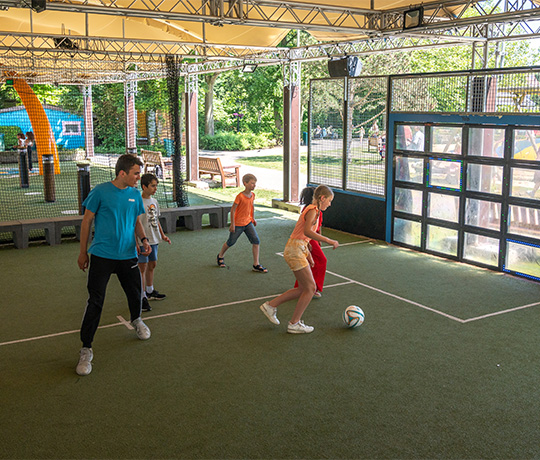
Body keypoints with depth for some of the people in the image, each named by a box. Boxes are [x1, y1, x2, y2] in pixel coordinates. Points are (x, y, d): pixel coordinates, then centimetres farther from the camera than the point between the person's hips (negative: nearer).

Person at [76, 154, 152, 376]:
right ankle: (86, 350, 5)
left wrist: (144, 239, -2)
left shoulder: (135, 194, 5)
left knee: (135, 294, 15)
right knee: (95, 302, -5)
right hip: (102, 256, -4)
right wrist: (83, 252, 2)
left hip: (128, 256, 4)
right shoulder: (100, 191, -9)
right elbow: (87, 220, -1)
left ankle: (136, 321, 48)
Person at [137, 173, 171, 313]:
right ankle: (142, 297, 2)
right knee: (142, 267, -4)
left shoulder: (154, 201, 10)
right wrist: (137, 241, -23)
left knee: (152, 265, 17)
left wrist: (162, 235, 21)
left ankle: (150, 292, 33)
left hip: (153, 239, 8)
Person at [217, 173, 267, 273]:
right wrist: (232, 224, -16)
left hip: (248, 223, 6)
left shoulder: (252, 195, -1)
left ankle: (256, 265, -2)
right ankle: (220, 256, 39)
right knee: (231, 242, 11)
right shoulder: (240, 196, -21)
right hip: (238, 224, -5)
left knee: (256, 241, -7)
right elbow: (232, 210, -17)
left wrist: (252, 218, 20)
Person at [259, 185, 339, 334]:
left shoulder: (312, 210, 17)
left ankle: (271, 305, 20)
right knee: (310, 288, -2)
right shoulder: (313, 210, -13)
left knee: (304, 289, 12)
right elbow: (307, 231, -30)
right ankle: (294, 324, 8)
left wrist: (308, 254, 24)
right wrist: (329, 241, -28)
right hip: (295, 250, -10)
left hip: (299, 249, 10)